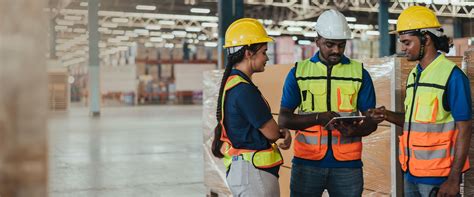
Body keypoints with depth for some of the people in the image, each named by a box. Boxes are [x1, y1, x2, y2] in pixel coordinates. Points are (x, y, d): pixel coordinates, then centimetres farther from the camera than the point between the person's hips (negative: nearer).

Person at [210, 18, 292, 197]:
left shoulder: (231, 83, 12)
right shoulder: (243, 90, -20)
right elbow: (272, 133, -16)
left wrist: (283, 132, -1)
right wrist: (283, 132, 8)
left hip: (242, 169, 10)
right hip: (253, 173, -10)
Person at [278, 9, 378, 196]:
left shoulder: (359, 73, 6)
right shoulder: (299, 72, 4)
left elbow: (371, 121, 7)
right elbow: (284, 119, 0)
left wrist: (355, 130, -17)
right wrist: (319, 117, -17)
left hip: (347, 164, 1)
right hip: (307, 162, 0)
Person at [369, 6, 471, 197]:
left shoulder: (452, 75, -13)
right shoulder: (414, 75, 11)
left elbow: (464, 130, -14)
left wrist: (454, 178, -18)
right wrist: (389, 116, -1)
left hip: (437, 176, -7)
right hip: (411, 172, 7)